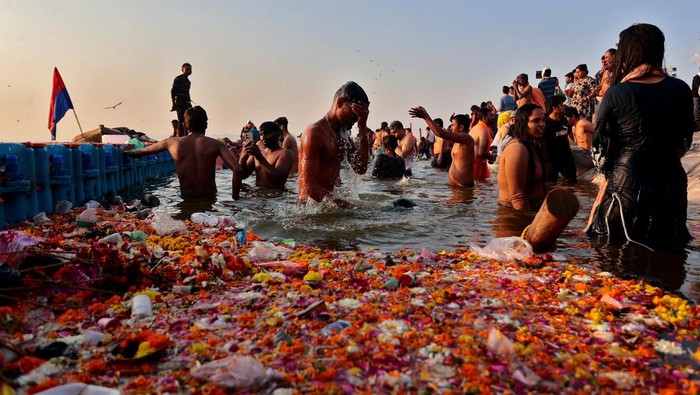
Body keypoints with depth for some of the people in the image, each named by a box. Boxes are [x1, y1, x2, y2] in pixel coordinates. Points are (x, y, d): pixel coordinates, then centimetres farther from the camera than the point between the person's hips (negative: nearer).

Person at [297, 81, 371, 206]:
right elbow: (309, 187, -20)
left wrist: (363, 126, 1)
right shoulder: (315, 132, -13)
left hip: (330, 204, 8)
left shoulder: (343, 133, 14)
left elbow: (360, 168, 2)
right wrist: (346, 205, -22)